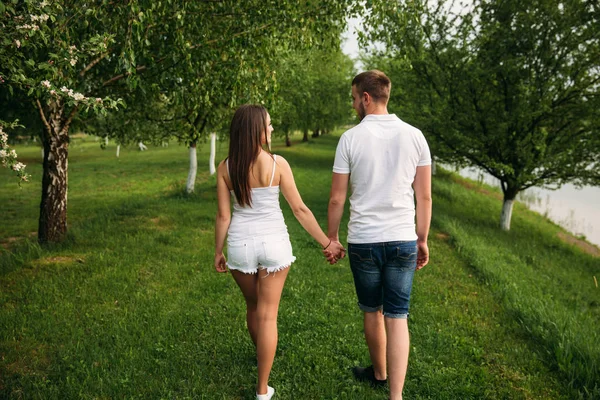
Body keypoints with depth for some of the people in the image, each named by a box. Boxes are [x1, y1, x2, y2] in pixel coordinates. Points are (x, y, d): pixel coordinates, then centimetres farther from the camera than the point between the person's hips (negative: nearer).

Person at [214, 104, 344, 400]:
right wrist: (326, 242, 0)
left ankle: (261, 354, 50)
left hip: (240, 244, 3)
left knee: (253, 305, 25)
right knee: (267, 313, 6)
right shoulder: (277, 164, -11)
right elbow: (299, 210, -9)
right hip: (273, 243, -2)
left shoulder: (225, 167, -5)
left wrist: (218, 252, 10)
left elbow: (223, 216, -3)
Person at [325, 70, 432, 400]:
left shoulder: (350, 138, -6)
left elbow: (337, 199, -4)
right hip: (403, 240, 1)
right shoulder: (414, 136, 0)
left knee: (372, 311, 18)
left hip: (363, 241, -1)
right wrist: (423, 241, 12)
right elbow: (424, 197, 2)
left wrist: (331, 239, 9)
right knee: (397, 317, 7)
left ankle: (379, 373, 39)